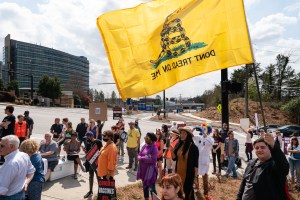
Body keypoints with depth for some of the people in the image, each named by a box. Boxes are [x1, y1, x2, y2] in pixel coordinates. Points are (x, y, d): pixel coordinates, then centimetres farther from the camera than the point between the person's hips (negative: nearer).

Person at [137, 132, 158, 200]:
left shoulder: (154, 147, -16)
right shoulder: (144, 146, 3)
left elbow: (153, 160, -23)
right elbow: (139, 156, 3)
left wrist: (143, 158, -15)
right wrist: (145, 158, -17)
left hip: (150, 170, -7)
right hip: (143, 169, 7)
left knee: (152, 187, 0)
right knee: (145, 185, 21)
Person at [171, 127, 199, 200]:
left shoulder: (193, 147, -13)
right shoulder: (178, 145, 2)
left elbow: (196, 164, -11)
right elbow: (174, 158, 3)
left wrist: (195, 177, -11)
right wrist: (171, 150, -13)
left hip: (189, 174, -5)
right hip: (178, 173, 5)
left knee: (187, 192, 6)